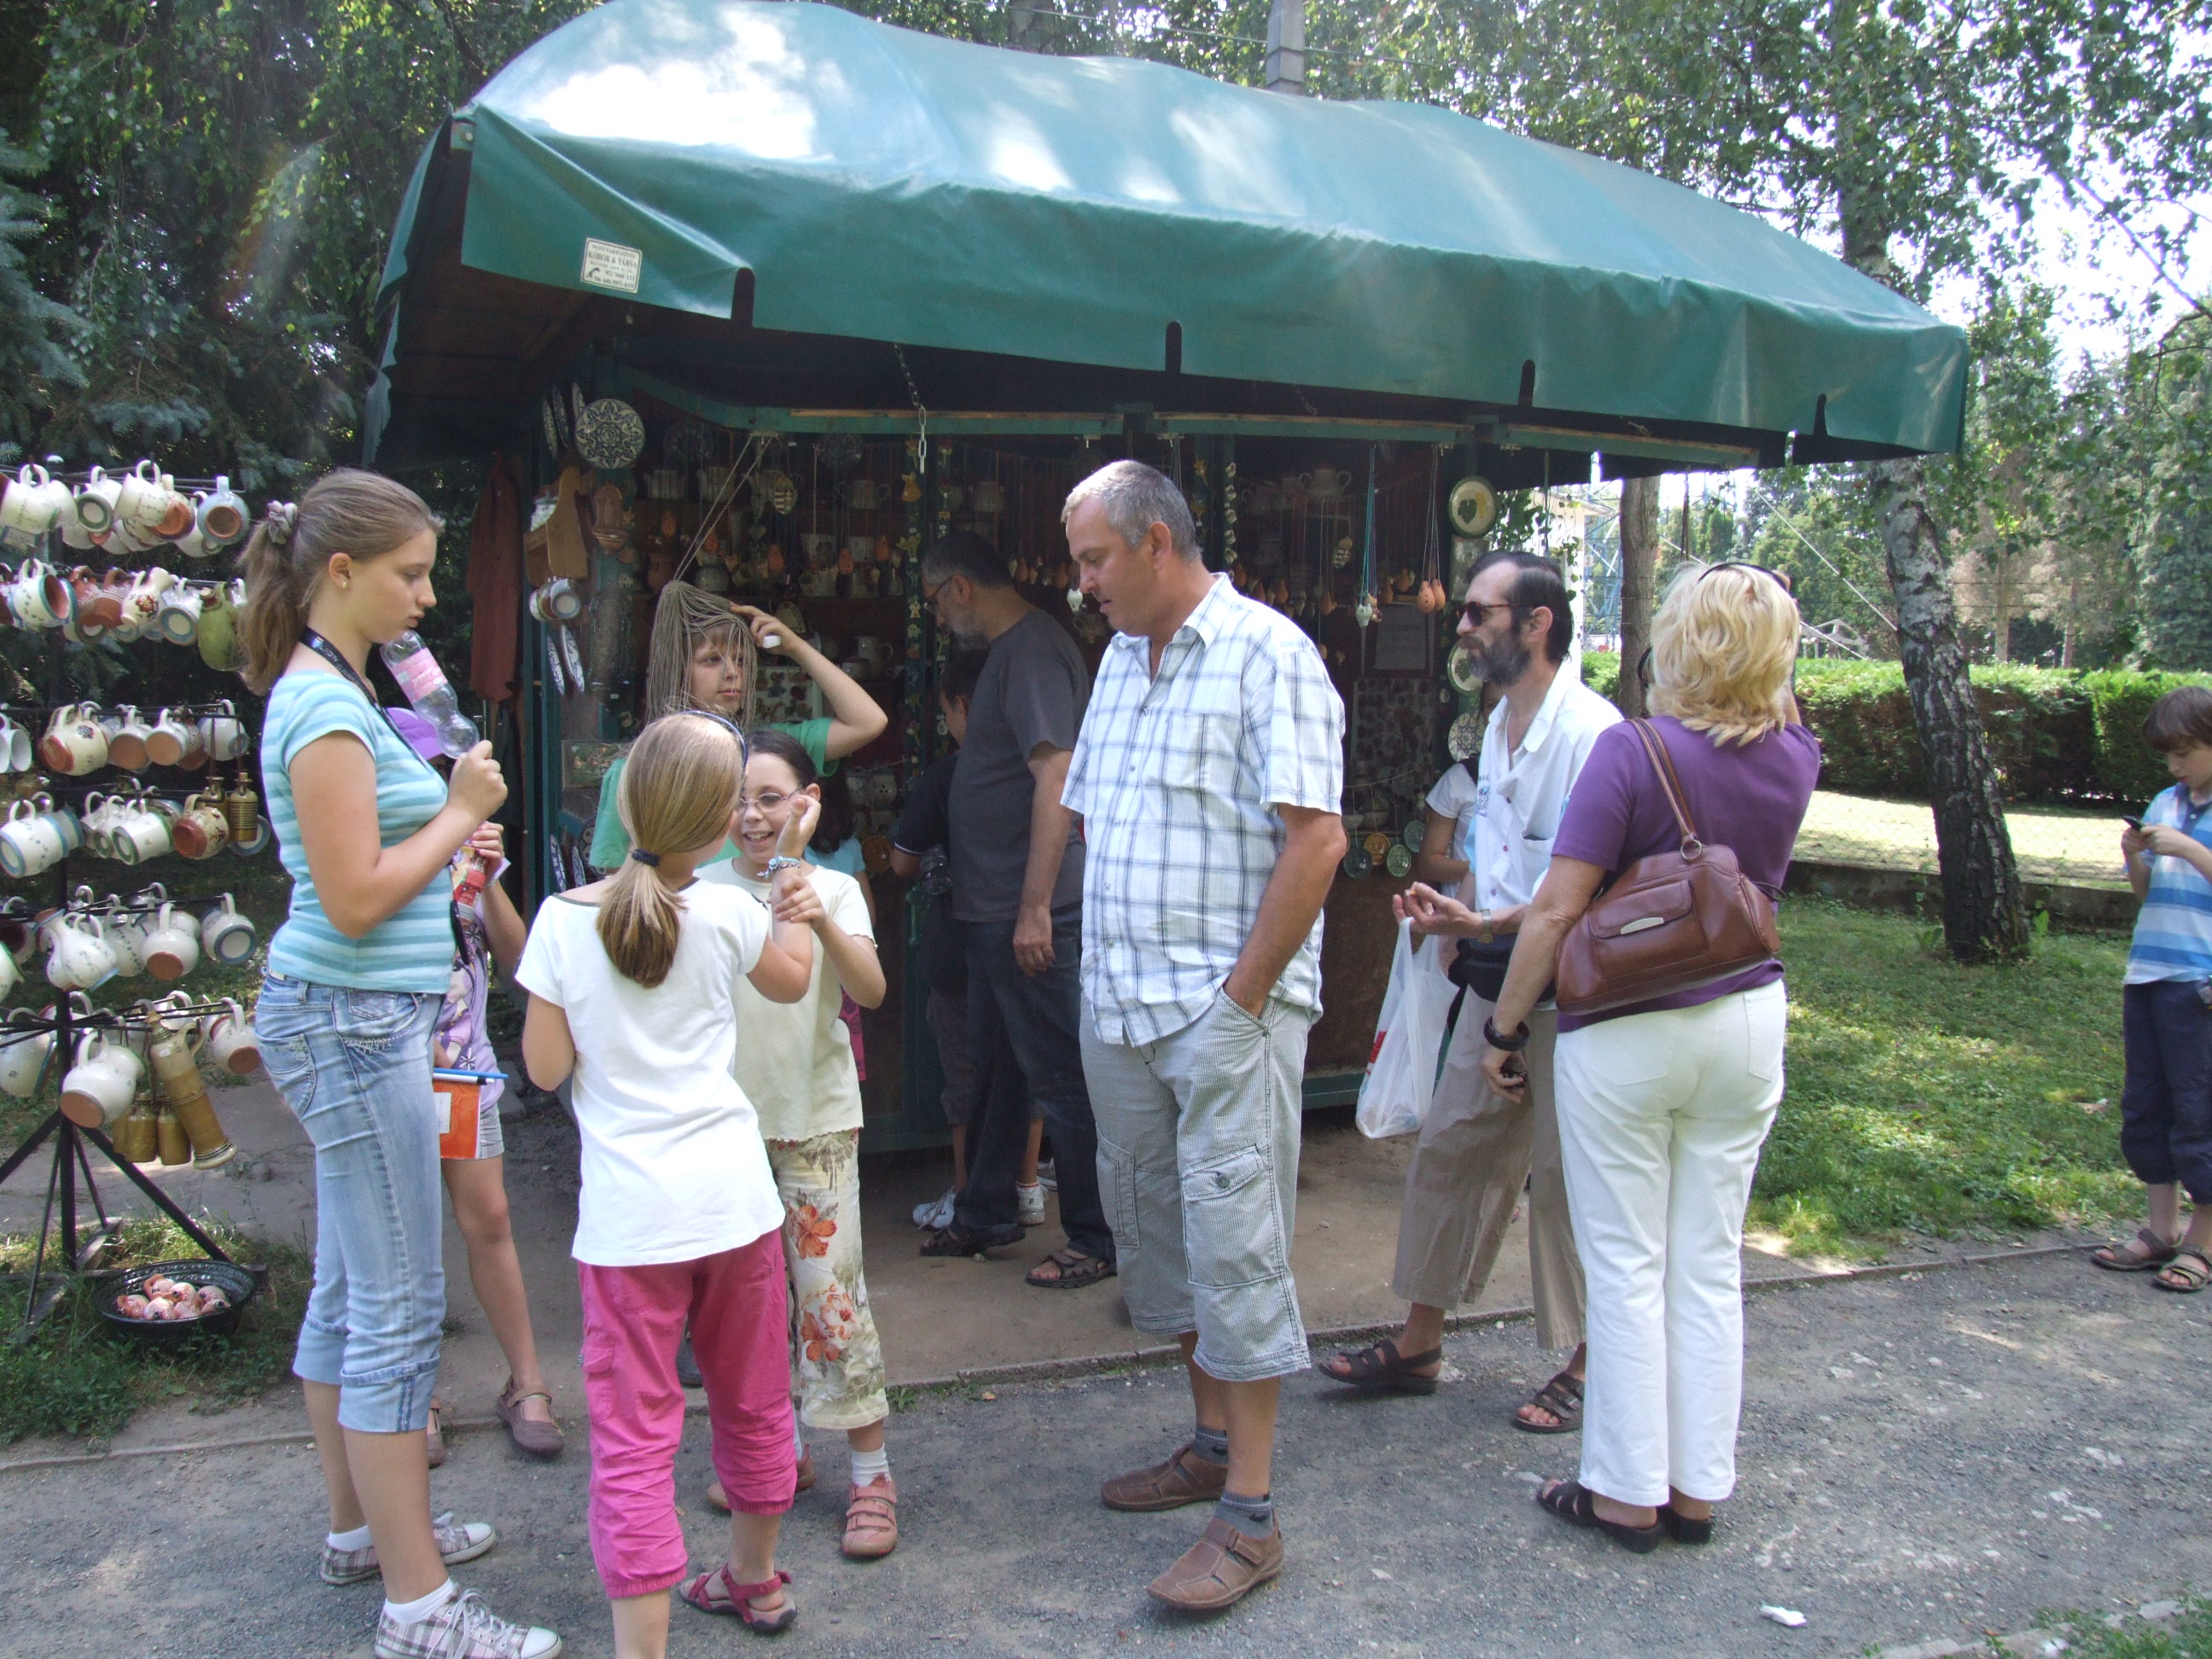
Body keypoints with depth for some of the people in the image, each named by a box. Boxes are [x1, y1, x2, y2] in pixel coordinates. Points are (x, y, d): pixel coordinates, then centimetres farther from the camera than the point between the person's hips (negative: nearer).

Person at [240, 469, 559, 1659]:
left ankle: (360, 1525, 32)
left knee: (349, 1293, 18)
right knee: (398, 1308, -4)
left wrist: (455, 819, 9)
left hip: (353, 1022, 10)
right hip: (353, 1024, -10)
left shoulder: (328, 692, 14)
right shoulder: (326, 707, -17)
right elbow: (356, 898, -21)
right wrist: (461, 814, -11)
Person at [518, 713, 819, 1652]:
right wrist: (792, 873, 26)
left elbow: (545, 1069, -4)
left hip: (629, 1217, -2)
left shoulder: (563, 920, -8)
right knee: (753, 1401, 21)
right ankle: (754, 1578, 42)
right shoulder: (728, 915, -4)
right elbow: (792, 979, 17)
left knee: (634, 1435, 4)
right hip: (735, 1196, 3)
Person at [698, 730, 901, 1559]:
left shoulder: (832, 889, -3)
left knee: (829, 1289, -4)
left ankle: (870, 1471, 7)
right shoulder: (703, 890, 2)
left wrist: (824, 925, -33)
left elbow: (870, 991, -17)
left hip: (816, 1117, -3)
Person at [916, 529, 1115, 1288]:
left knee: (1060, 1075, -1)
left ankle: (1097, 1240, 11)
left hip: (1028, 912, -11)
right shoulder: (1008, 651, 16)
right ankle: (987, 1214, 33)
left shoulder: (1033, 651, -16)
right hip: (995, 908, 11)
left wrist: (1035, 909, -25)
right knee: (994, 1065, 19)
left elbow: (1056, 779, -24)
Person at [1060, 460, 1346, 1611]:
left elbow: (1315, 839, -18)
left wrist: (1240, 995, -17)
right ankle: (1212, 1443, 32)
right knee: (1154, 1225, 16)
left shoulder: (1265, 653, -11)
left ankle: (1250, 1516, 8)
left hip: (1227, 1010, -8)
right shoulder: (1119, 660, 14)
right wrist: (1110, 964, 12)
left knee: (1234, 1246, -3)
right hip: (1119, 1004, 9)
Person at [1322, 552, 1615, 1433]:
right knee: (1450, 1150, 11)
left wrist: (1488, 924, -23)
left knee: (1566, 1177, 3)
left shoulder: (1590, 730, -16)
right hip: (1499, 976, 8)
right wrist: (1457, 913, 3)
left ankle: (1583, 1368, 21)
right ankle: (1419, 1344, 24)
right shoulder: (1498, 725, 12)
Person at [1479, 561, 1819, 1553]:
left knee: (1627, 1267, 5)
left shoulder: (1634, 750, -16)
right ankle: (1698, 1488, 22)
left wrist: (1504, 1028, -10)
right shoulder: (1794, 759, -1)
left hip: (1627, 1033, -5)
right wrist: (1765, 680, 14)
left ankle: (1627, 1494, 15)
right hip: (1747, 1023, 5)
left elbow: (1558, 911, -18)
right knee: (1710, 1265, 12)